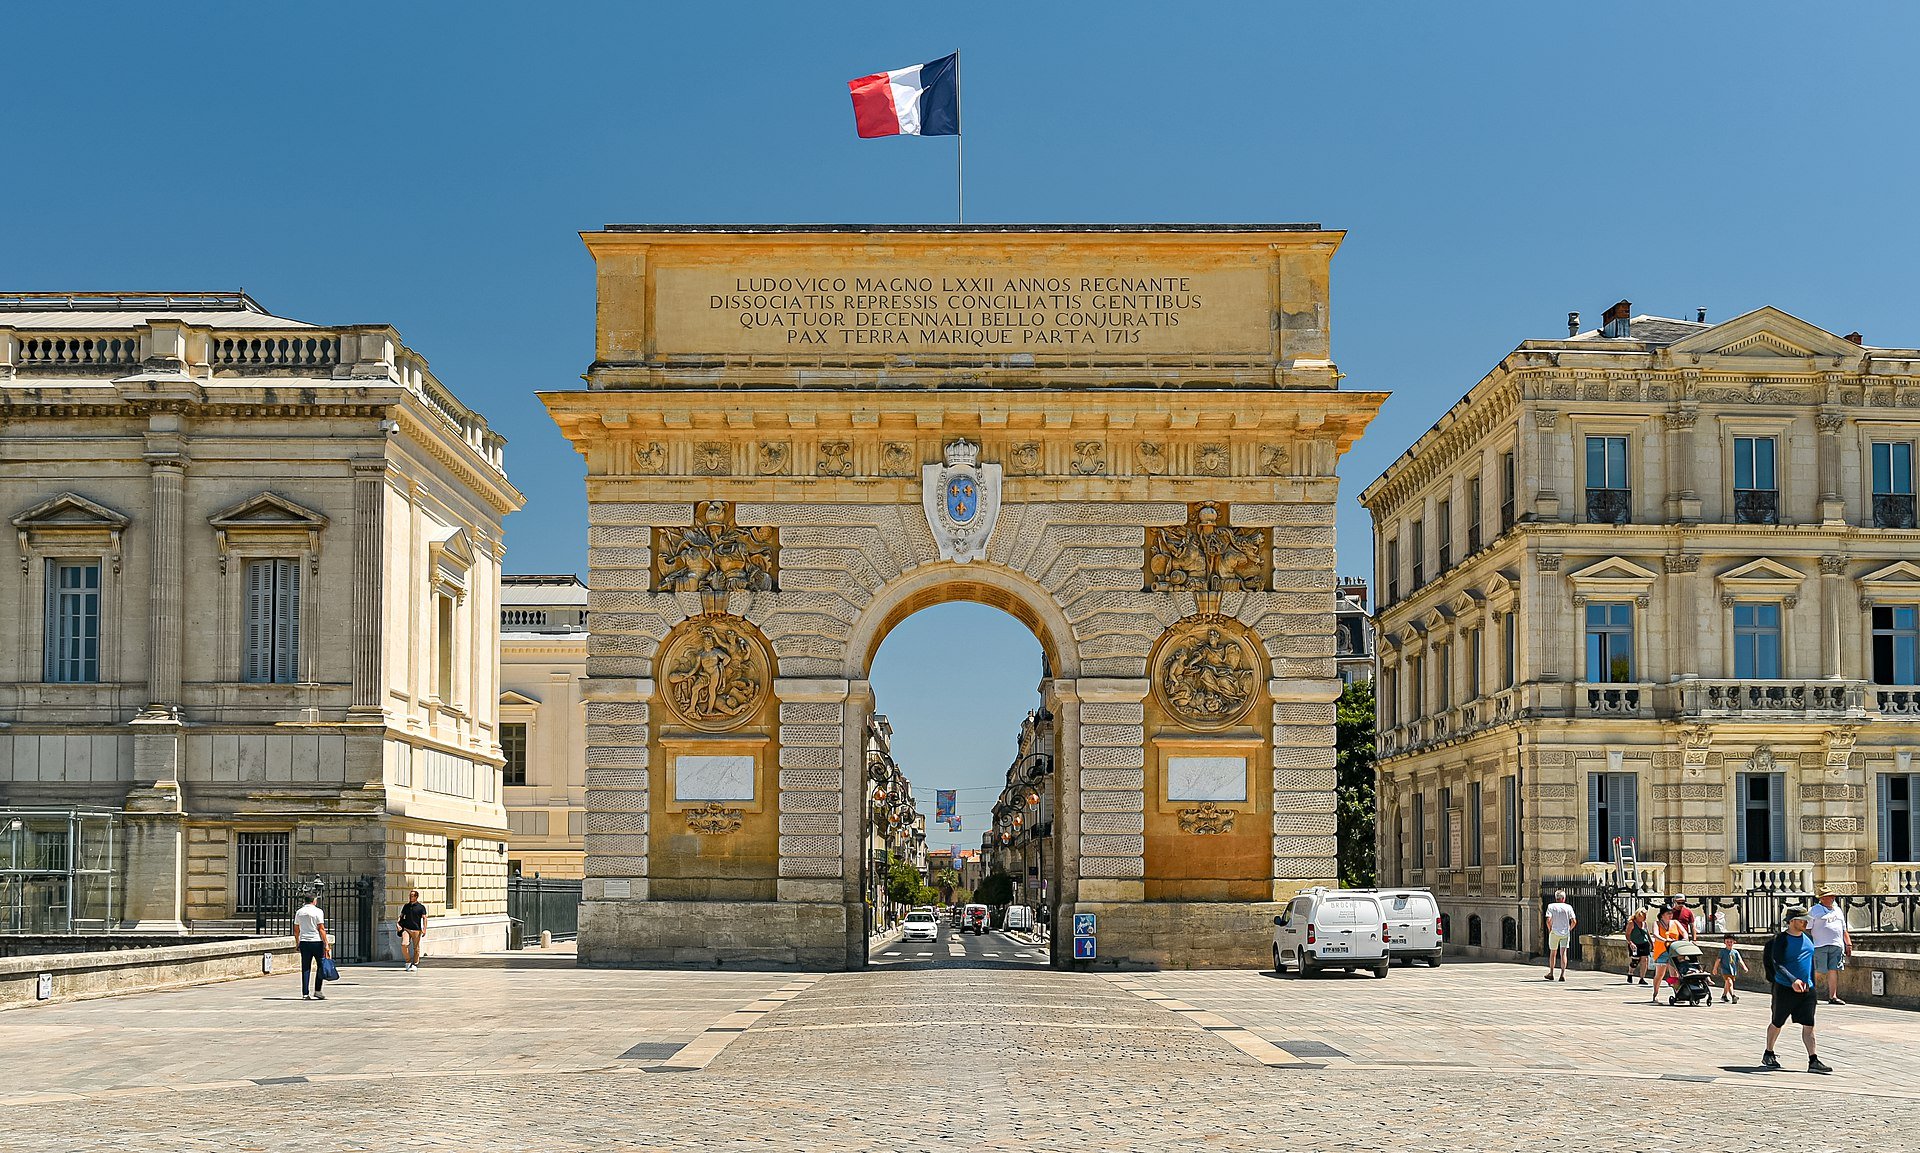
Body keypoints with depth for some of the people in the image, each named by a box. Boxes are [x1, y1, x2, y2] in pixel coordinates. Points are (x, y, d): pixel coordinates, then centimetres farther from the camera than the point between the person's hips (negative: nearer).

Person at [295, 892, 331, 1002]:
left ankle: (305, 993, 2)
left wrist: (298, 943, 25)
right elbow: (321, 929, -11)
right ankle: (317, 991, 0)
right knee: (321, 965, 7)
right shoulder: (318, 911, -6)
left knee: (305, 968, 5)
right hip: (316, 941, -5)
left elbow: (296, 931, 14)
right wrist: (326, 944, -9)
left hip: (304, 942, 5)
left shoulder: (299, 912, 10)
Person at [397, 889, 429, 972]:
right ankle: (408, 961, 0)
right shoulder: (406, 906, 13)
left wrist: (424, 929, -13)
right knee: (404, 944, -17)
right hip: (406, 929, 2)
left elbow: (424, 918, -2)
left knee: (416, 948, 2)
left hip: (416, 930, -2)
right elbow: (401, 916, 20)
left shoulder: (421, 907, 1)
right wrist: (398, 923, 2)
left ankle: (415, 965, 15)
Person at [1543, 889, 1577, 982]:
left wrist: (1549, 929, 3)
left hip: (1554, 932, 0)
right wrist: (1569, 929, 11)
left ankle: (1551, 973, 23)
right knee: (1563, 953, -3)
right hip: (1565, 933, 0)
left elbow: (1548, 920, -13)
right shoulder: (1568, 907, 0)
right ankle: (1563, 974, -14)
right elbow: (1574, 921, -5)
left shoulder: (1551, 906, -3)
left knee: (1552, 953, 15)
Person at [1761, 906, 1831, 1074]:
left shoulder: (1808, 938, 11)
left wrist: (1812, 986, 22)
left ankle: (1813, 1061, -8)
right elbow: (1777, 965, -20)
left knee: (1809, 1025, -5)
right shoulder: (1781, 939, -11)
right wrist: (1793, 980, -34)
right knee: (1777, 1023, 9)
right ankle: (1768, 1055, 26)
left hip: (1806, 990, 5)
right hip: (1785, 989, -5)